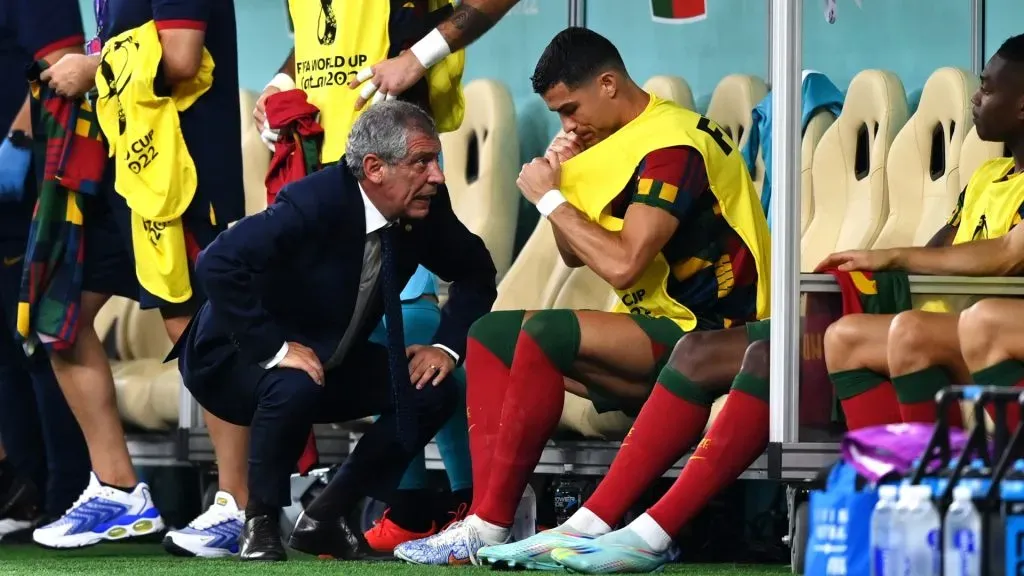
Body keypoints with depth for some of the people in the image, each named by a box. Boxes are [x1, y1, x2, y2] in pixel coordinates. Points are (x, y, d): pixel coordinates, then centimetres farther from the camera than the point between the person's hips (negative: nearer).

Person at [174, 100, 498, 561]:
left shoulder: (425, 210, -11)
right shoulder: (315, 202, -31)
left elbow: (476, 273, 6)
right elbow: (217, 264, -38)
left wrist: (447, 346, -9)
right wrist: (275, 348, -37)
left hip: (329, 357, 7)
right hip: (239, 360, -7)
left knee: (431, 392, -9)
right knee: (297, 387, -38)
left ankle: (323, 519, 3)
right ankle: (260, 523, -13)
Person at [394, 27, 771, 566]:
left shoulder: (673, 145, -16)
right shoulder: (623, 140, 14)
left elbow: (621, 266, -25)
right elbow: (575, 256, 20)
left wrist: (550, 199, -12)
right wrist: (561, 181, 3)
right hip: (652, 329, 11)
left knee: (545, 330, -30)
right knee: (489, 335, 6)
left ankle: (490, 527, -26)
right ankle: (486, 510, -12)